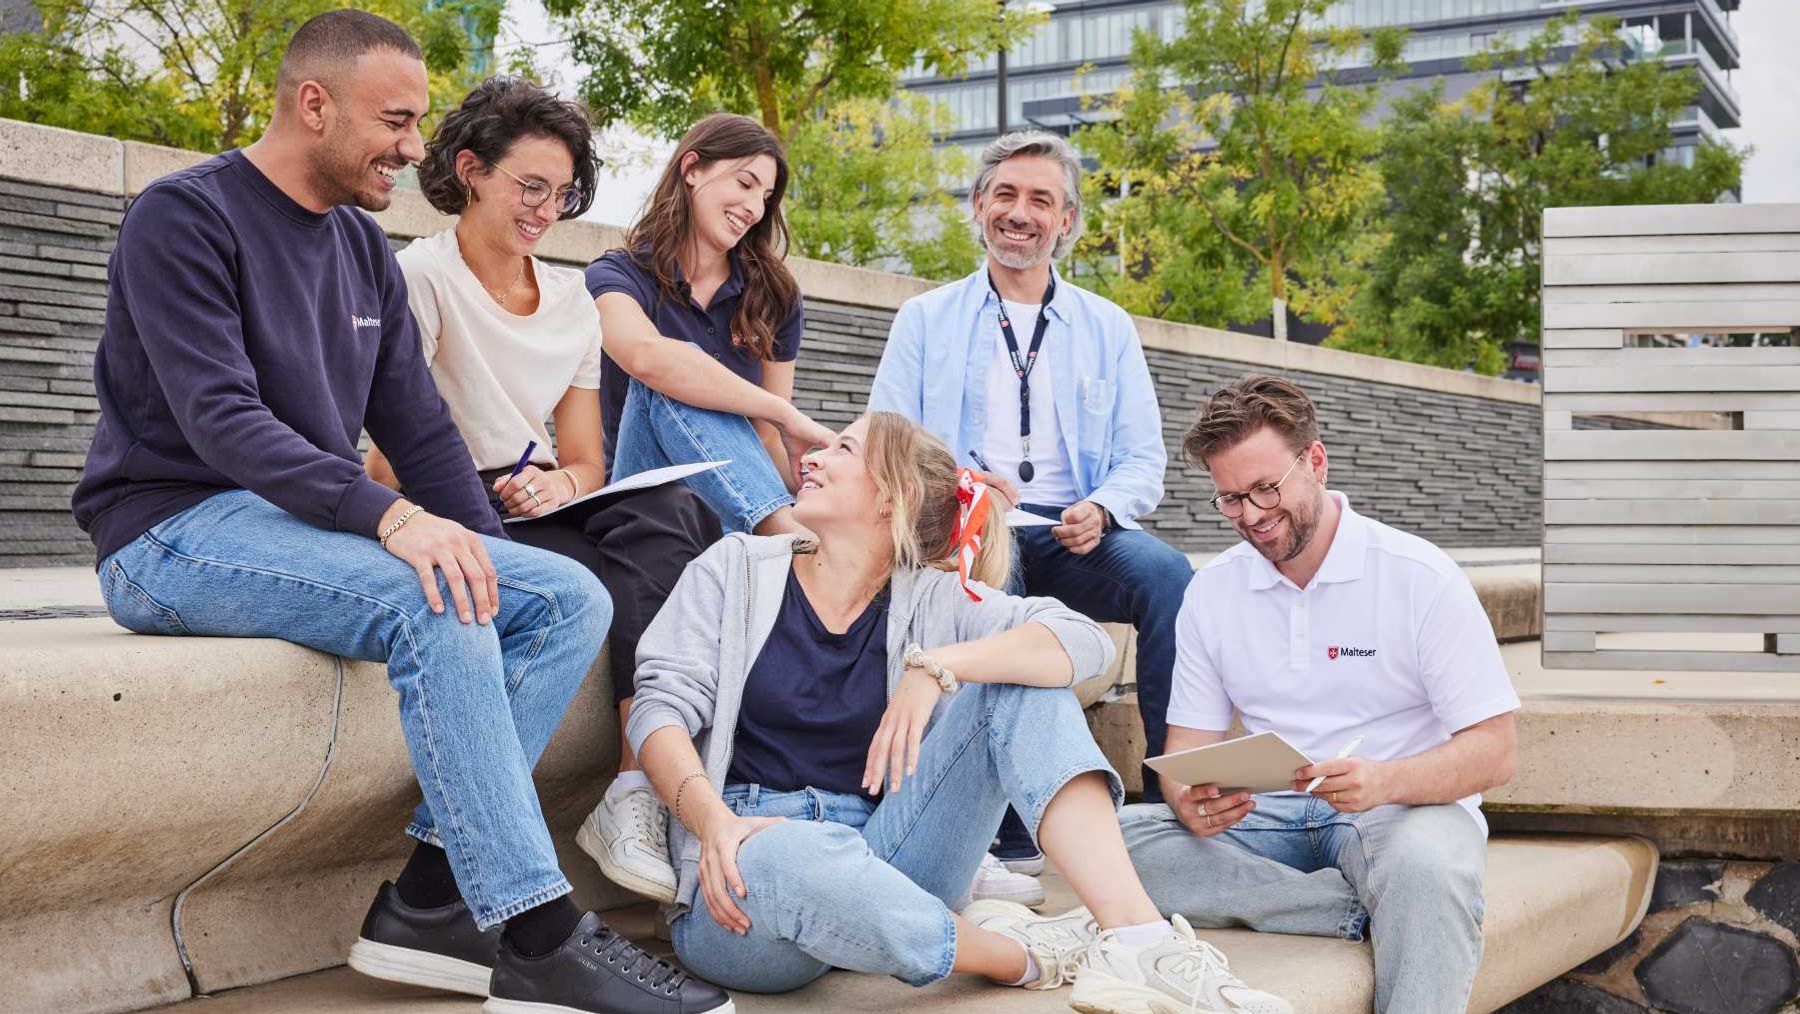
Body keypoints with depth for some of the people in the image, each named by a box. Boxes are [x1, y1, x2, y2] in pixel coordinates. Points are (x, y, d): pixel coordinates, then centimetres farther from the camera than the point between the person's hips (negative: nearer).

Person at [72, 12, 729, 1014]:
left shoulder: (365, 248, 14)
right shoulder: (184, 217, -9)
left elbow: (418, 427, 13)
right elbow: (220, 419, -21)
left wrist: (482, 552, -3)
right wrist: (389, 516, -32)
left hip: (314, 524, 8)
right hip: (177, 531, -8)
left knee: (572, 598, -9)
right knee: (433, 608, -33)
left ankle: (434, 894, -18)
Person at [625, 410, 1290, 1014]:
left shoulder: (931, 601, 8)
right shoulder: (737, 567, 8)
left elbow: (1085, 642, -7)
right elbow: (661, 707, -4)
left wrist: (935, 667, -21)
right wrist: (711, 819, -23)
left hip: (878, 864, 3)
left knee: (1018, 683, -11)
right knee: (781, 855, -40)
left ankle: (1137, 939, -29)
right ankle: (1020, 955, -15)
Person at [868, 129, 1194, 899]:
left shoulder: (1107, 328, 20)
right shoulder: (925, 320, 16)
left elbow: (1143, 459, 11)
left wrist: (1100, 510, -13)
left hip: (1073, 535, 2)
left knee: (1166, 572, -30)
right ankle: (1012, 836, -34)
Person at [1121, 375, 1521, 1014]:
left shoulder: (1420, 577, -6)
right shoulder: (1211, 592, 8)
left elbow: (1494, 751, -9)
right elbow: (1190, 744, 7)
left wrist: (1386, 781, -29)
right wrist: (1191, 802, -19)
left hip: (1404, 810, -4)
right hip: (1270, 817, 4)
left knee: (1425, 866, -41)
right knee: (1118, 836, -25)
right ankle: (1368, 913, -25)